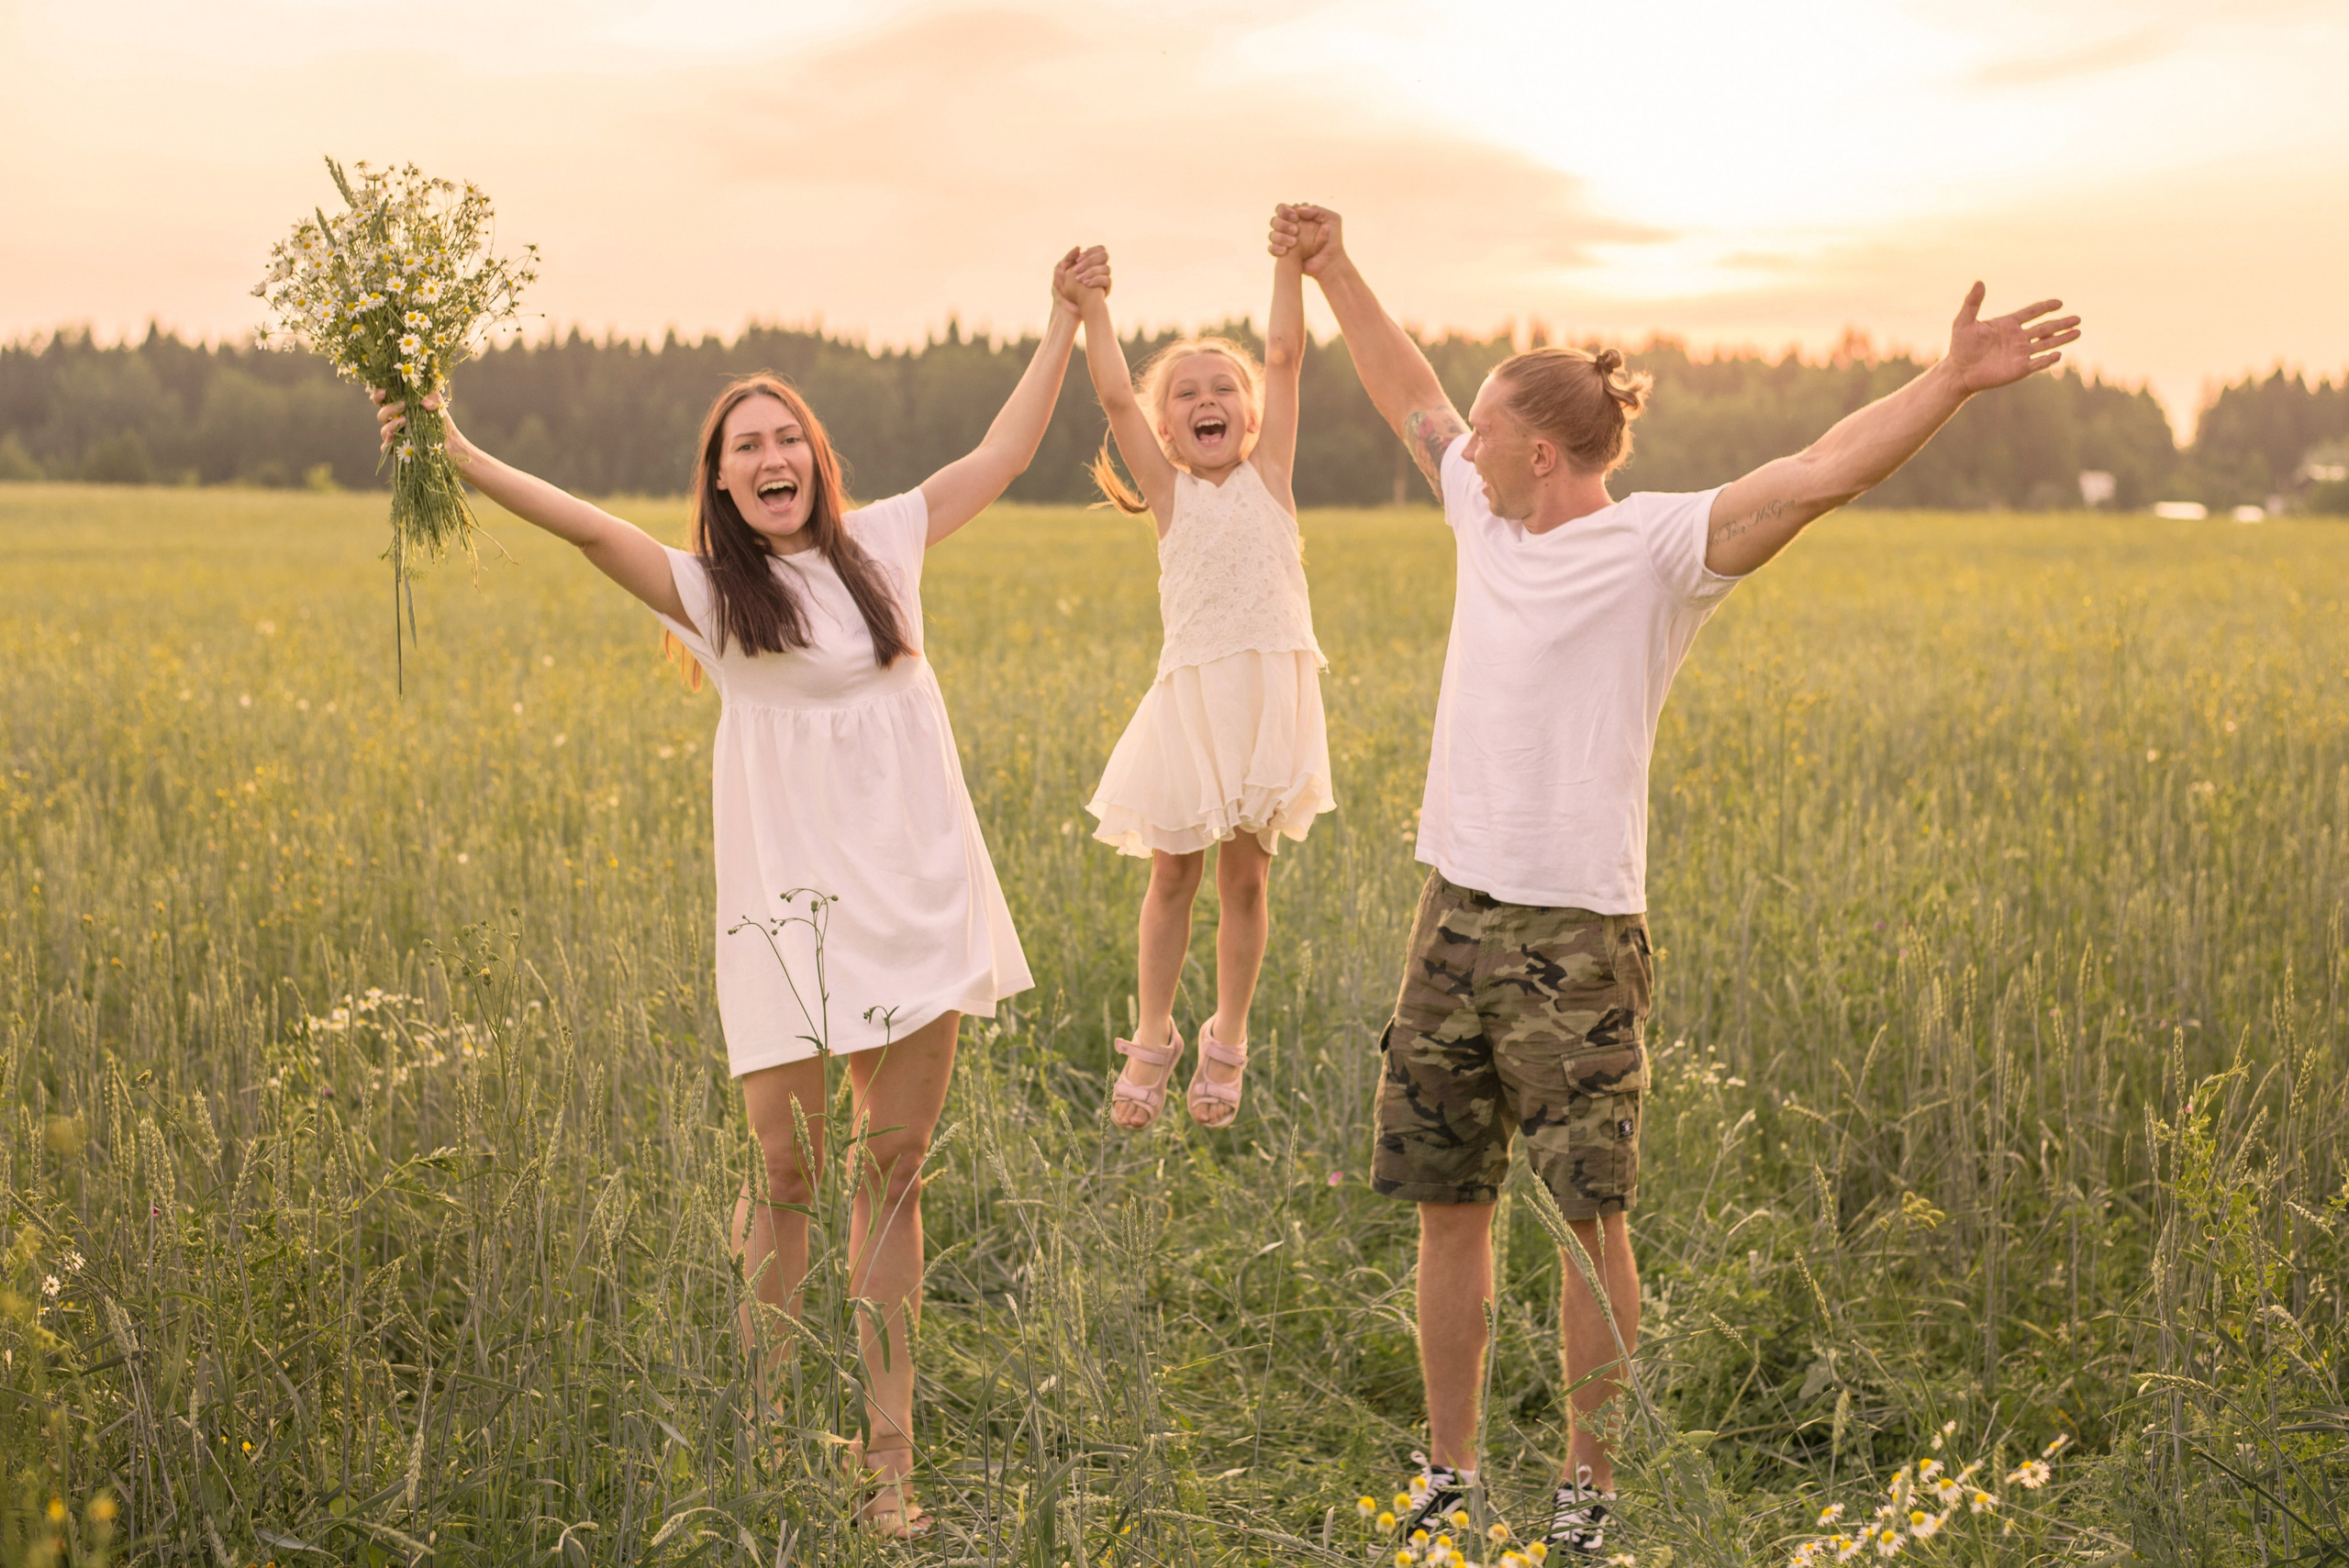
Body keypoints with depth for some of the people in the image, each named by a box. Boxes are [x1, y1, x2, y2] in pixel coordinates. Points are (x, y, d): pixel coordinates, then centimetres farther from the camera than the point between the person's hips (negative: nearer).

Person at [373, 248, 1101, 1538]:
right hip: (790, 909, -3)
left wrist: (1064, 322, 21)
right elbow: (587, 525, -12)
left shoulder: (881, 546, 11)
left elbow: (1002, 455, 19)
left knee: (896, 1164, 6)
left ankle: (885, 1451, 14)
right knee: (788, 1171, -1)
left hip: (917, 898, 3)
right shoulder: (709, 593, 2)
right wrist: (457, 455, -25)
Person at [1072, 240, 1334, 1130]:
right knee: (1172, 876, 7)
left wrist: (1290, 262, -6)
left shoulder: (1267, 475, 7)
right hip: (1193, 693, 0)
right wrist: (1093, 308, -10)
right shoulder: (1169, 492, 5)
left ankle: (1228, 1040, 23)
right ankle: (1153, 1038, 22)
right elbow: (1115, 398, -5)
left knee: (1244, 877, 8)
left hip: (1271, 695, 0)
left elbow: (1284, 357, -1)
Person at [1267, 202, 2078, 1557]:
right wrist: (1333, 271, 28)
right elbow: (1412, 396, 24)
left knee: (1586, 1220, 1)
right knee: (1449, 1203, 12)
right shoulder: (1487, 521, 10)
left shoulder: (1659, 547, -9)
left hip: (1577, 935, -6)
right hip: (1454, 914, 6)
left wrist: (1952, 382, -31)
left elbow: (1818, 475, -20)